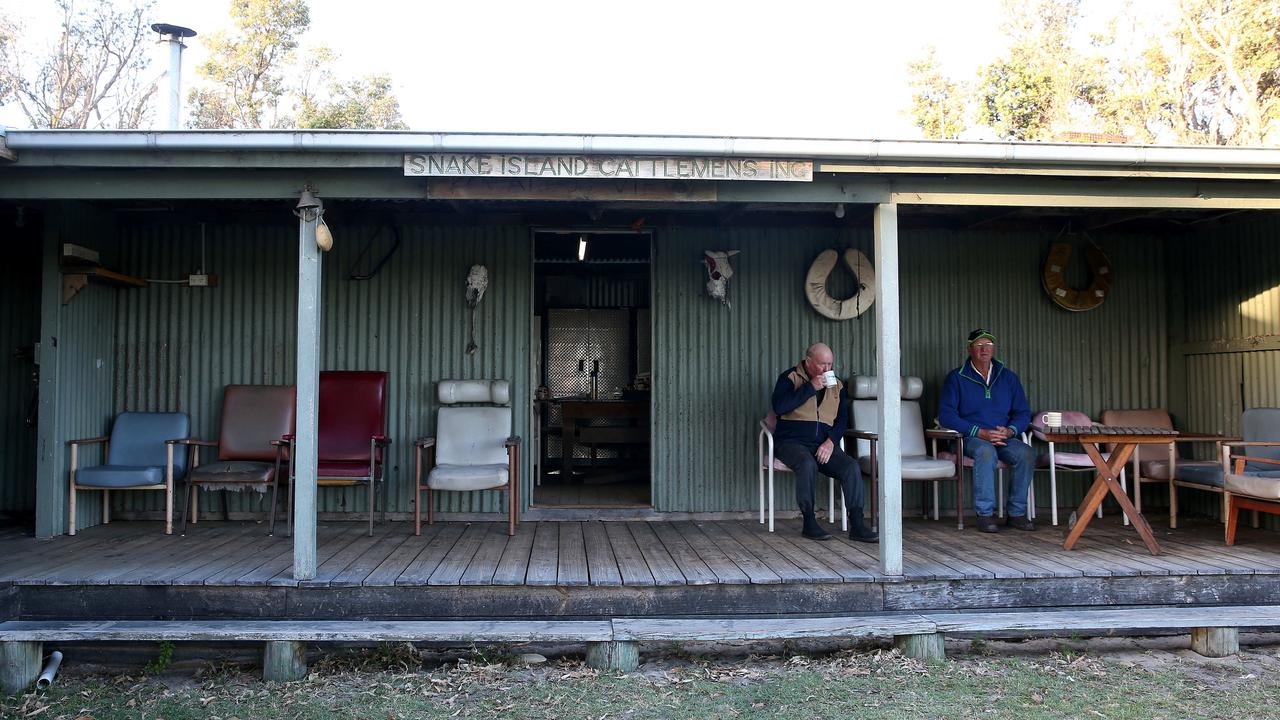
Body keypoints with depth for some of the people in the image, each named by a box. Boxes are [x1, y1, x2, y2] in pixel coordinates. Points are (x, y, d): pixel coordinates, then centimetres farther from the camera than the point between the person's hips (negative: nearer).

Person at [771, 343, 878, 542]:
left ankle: (856, 525, -21)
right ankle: (809, 522, -25)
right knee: (808, 464, -36)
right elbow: (779, 407, -14)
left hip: (824, 444, 4)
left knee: (852, 467, -22)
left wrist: (831, 442, -8)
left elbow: (842, 419, 11)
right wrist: (810, 388, -14)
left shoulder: (836, 385, 16)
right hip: (792, 442, -4)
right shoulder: (790, 378, 2)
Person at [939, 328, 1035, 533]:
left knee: (1026, 453, -27)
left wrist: (1010, 431, -10)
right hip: (970, 438, -3)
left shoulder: (1008, 377, 14)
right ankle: (985, 514, -32)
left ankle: (1017, 513, -17)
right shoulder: (956, 378, 2)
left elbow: (1023, 413, 13)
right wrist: (980, 432, -17)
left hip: (1004, 438, 4)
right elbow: (946, 415, -7)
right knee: (986, 451, -37)